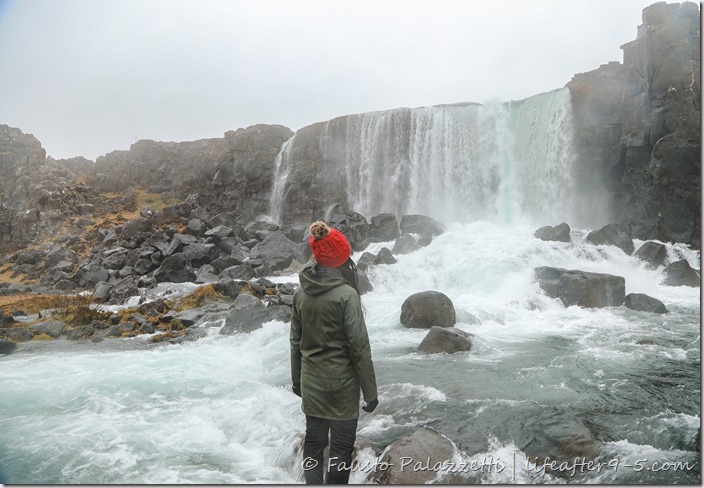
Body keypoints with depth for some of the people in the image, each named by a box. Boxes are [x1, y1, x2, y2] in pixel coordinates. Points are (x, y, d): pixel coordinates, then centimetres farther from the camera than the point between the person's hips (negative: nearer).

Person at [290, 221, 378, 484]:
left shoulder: (301, 292, -2)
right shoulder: (346, 294, -19)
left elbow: (296, 341, 7)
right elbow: (359, 348, -16)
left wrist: (296, 379, 18)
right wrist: (370, 391, -7)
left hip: (310, 383, 5)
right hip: (340, 384, -5)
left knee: (313, 441, 17)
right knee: (341, 447, 9)